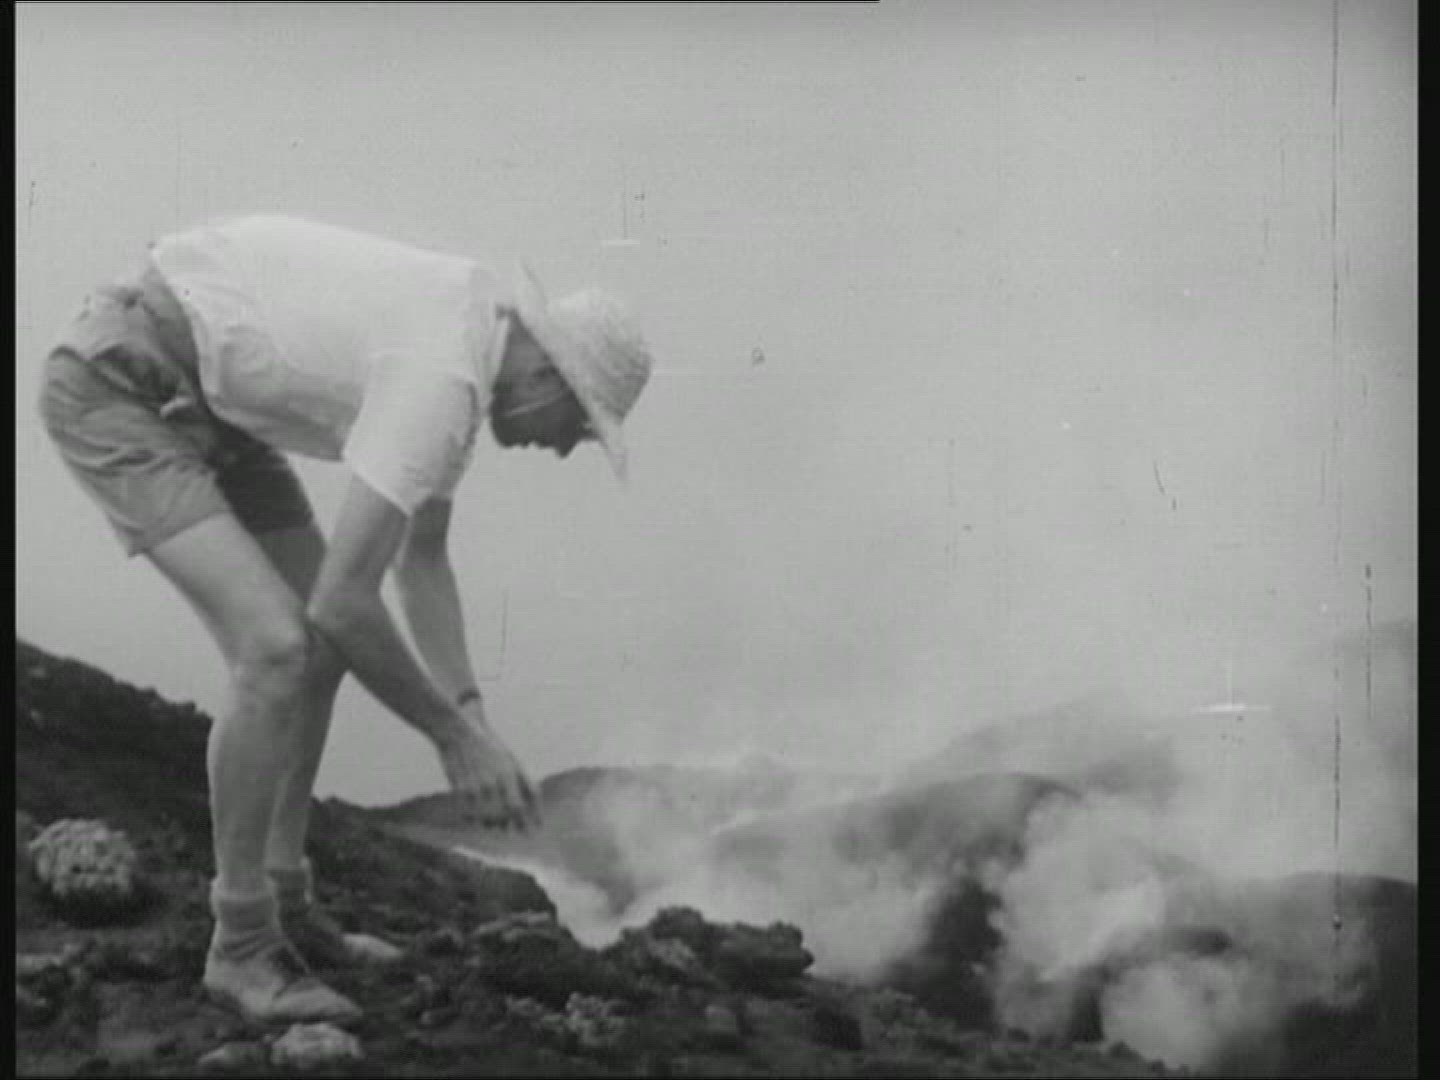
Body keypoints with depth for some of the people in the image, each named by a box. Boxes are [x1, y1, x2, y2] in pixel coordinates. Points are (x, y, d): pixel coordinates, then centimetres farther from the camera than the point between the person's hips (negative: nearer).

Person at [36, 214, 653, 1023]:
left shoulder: (475, 329, 6)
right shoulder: (441, 383, -26)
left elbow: (422, 557, 12)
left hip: (197, 398, 11)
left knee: (321, 640, 10)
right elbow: (346, 600, -29)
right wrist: (456, 737, -17)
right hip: (117, 388, -10)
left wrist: (475, 718, 3)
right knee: (278, 650, -19)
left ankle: (285, 904, 20)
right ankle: (242, 946, -3)